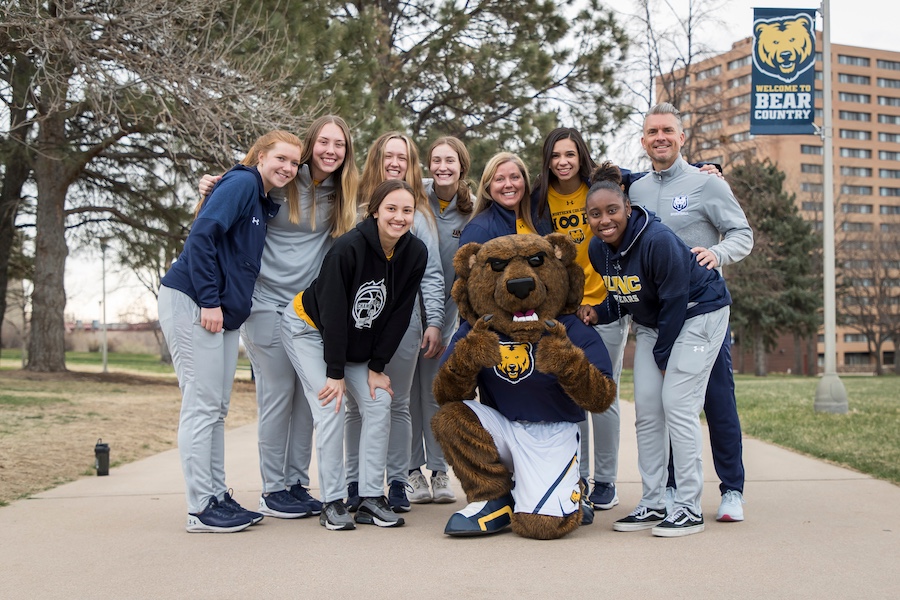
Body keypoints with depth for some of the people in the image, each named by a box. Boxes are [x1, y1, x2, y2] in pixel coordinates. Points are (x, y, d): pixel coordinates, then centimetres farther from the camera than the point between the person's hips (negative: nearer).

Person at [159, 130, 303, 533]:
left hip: (223, 312, 9)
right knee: (202, 405, -7)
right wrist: (209, 300, -20)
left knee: (216, 409, 11)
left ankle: (217, 497, 18)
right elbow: (202, 235, -18)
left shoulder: (266, 204, 18)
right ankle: (200, 509, -3)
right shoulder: (242, 183, -9)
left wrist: (218, 304, 10)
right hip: (191, 303, -9)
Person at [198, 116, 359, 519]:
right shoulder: (277, 183, -6)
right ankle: (273, 490, 8)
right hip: (268, 303, -5)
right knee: (277, 395, -3)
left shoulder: (343, 195, 6)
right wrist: (212, 190, -15)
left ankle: (298, 483, 17)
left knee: (307, 396, 6)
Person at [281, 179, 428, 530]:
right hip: (309, 329, -5)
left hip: (354, 342, 5)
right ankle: (332, 503, -7)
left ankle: (372, 499, 0)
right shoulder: (348, 248, -29)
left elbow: (399, 316, -8)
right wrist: (335, 373, -22)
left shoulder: (415, 253, -14)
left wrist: (376, 367, -9)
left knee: (379, 402, -6)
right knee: (330, 407, -16)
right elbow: (332, 312, -25)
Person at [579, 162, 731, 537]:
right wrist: (598, 314, -12)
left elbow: (675, 300, -22)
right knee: (646, 410, 3)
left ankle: (689, 508, -6)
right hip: (651, 323, 8)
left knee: (677, 405, -14)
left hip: (697, 314, -8)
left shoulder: (657, 240, -29)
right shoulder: (597, 248, -5)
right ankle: (653, 505, 11)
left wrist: (663, 355, -14)